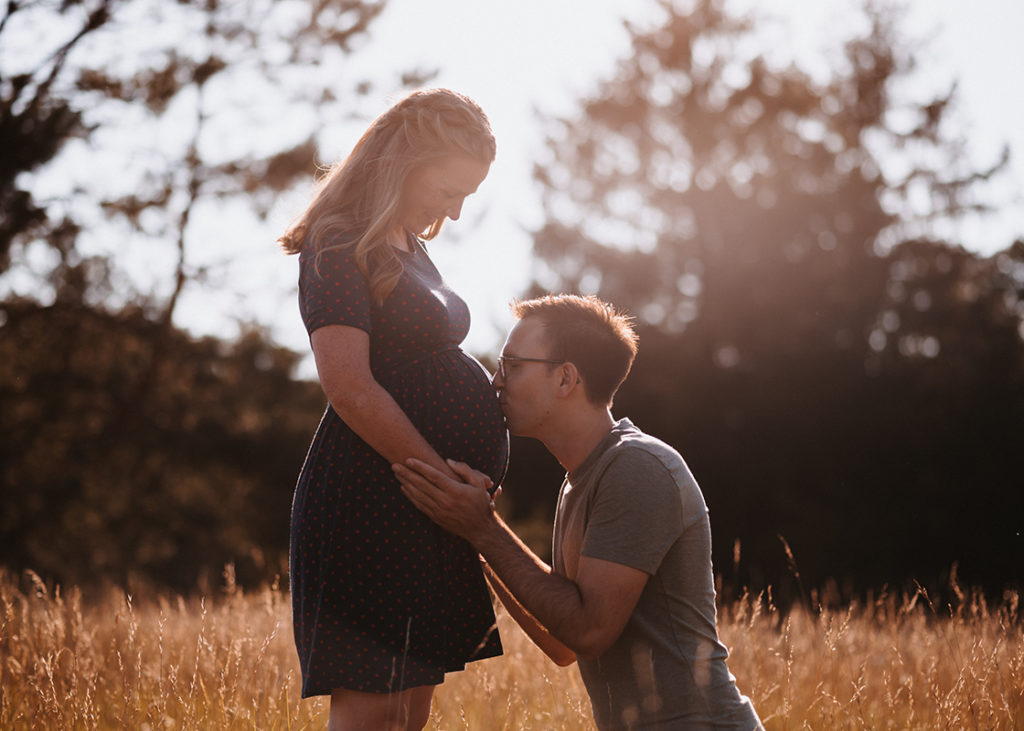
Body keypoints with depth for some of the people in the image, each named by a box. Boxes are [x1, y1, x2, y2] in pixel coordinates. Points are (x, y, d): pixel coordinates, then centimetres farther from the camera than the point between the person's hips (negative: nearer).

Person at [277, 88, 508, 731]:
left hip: (427, 514, 10)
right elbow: (350, 385, -20)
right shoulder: (340, 246, -10)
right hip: (371, 504, -10)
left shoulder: (408, 247, 19)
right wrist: (444, 478, -17)